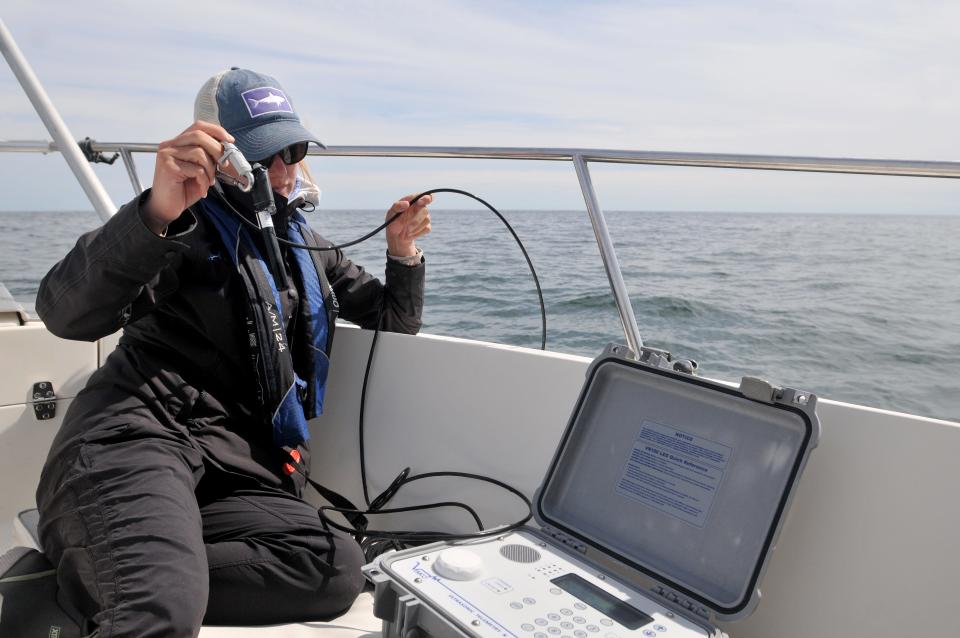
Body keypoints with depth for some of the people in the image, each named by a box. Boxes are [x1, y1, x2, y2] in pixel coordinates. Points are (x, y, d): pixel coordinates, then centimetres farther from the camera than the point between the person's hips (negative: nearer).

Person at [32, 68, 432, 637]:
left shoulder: (309, 247, 23)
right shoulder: (190, 229, 3)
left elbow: (395, 321, 27)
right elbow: (66, 313, -13)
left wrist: (404, 254, 8)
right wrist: (156, 214, -30)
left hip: (234, 470, 8)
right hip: (133, 438, -7)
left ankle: (83, 581, -15)